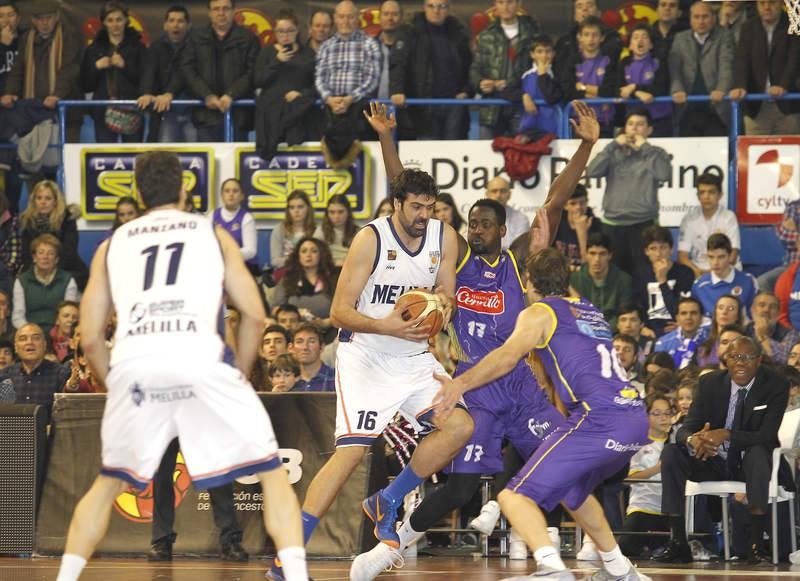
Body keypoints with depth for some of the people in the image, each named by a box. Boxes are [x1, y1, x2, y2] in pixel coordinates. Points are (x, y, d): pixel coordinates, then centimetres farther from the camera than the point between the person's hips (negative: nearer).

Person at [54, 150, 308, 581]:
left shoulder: (112, 244, 26)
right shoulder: (212, 233, 23)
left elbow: (90, 339, 20)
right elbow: (254, 315, 13)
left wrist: (116, 385, 33)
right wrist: (240, 374, 26)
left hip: (132, 362, 2)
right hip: (199, 356, -2)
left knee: (110, 481, 25)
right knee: (272, 473, 10)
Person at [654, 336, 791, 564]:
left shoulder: (776, 385, -11)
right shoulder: (710, 383, -3)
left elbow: (767, 435, -21)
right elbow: (687, 428, -8)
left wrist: (726, 435, -38)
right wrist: (692, 440, -35)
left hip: (750, 462, -3)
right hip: (713, 461, 3)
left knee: (759, 452, -37)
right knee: (671, 453, -21)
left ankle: (756, 544, -39)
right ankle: (678, 543, -22)